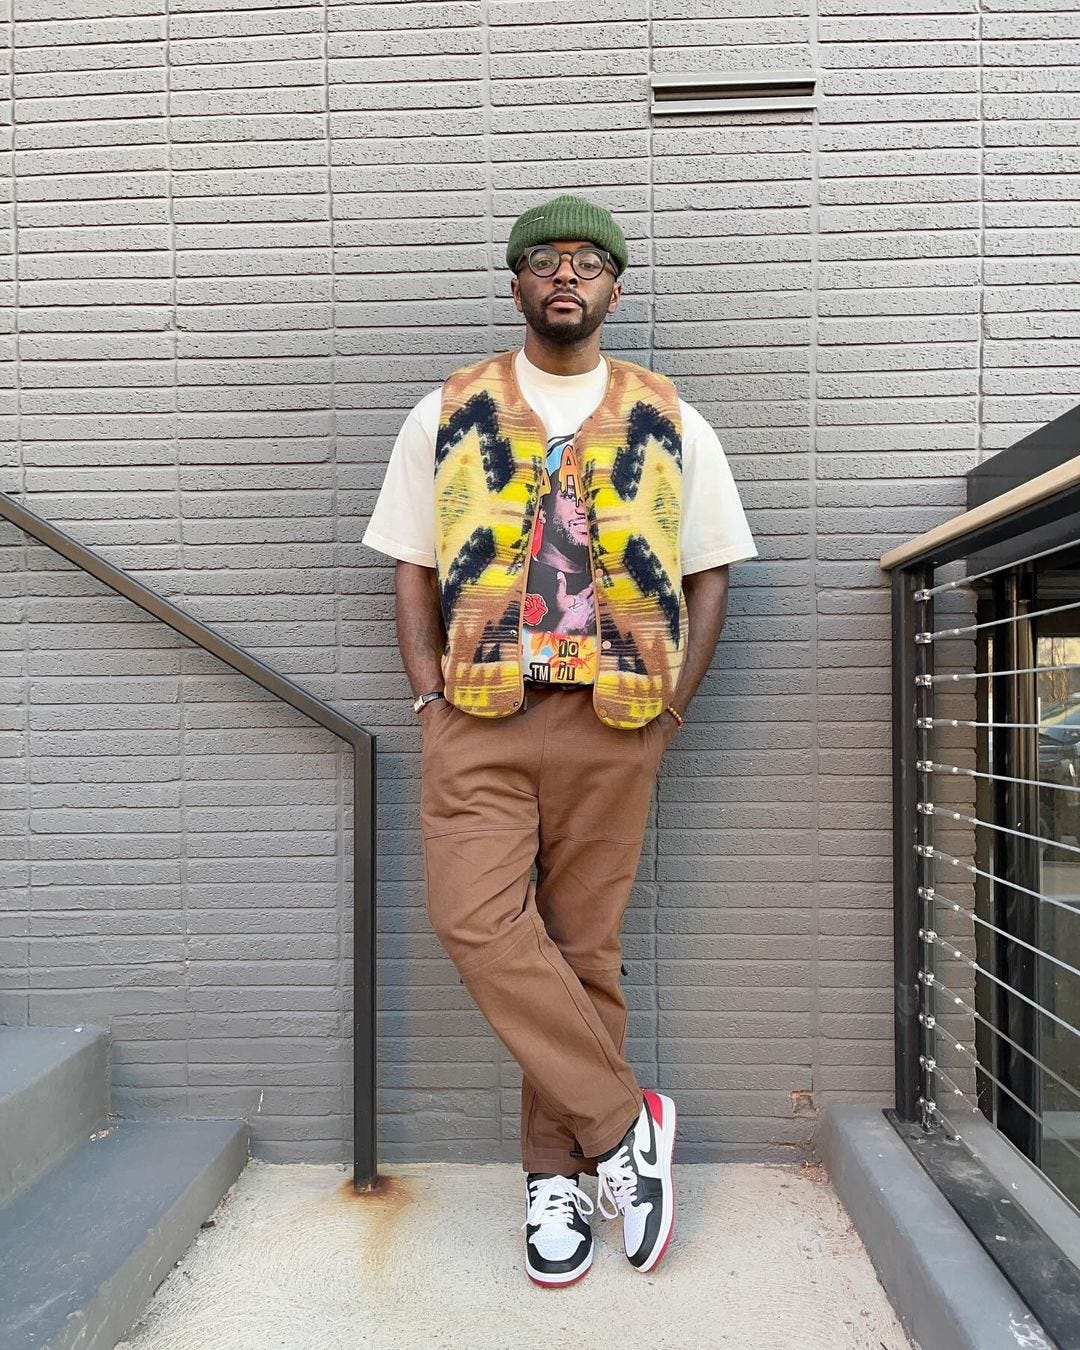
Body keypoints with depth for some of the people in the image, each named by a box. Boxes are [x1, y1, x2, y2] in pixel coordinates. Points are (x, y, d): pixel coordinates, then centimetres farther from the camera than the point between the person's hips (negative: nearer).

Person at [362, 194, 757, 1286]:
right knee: (476, 923, -13)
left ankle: (557, 1173, 23)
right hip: (478, 715, 1)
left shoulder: (668, 423, 11)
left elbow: (707, 574, 11)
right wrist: (430, 698, -1)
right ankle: (623, 1126, 6)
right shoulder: (447, 414, 12)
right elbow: (412, 566, 10)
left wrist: (669, 710, 0)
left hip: (612, 719, 0)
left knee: (582, 947, 5)